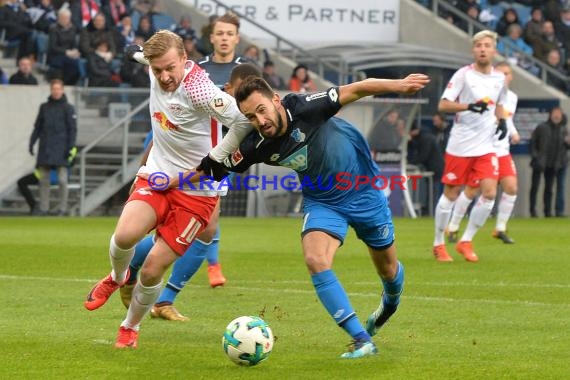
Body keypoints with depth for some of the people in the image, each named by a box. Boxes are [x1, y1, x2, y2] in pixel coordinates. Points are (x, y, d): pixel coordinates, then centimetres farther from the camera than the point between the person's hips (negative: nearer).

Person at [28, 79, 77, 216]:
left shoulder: (68, 108, 0)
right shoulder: (44, 107, 12)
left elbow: (72, 129, -3)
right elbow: (37, 127, 16)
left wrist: (71, 147, -11)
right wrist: (32, 142, 8)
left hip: (61, 148, -4)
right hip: (45, 148, 4)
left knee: (62, 179, -5)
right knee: (43, 179, 3)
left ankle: (63, 209, -1)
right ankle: (43, 208, 7)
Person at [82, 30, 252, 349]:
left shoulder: (198, 90, -24)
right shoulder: (156, 70, -3)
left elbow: (244, 122, -25)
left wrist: (213, 160, -19)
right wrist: (137, 51, 42)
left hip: (196, 192, -5)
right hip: (156, 176, 5)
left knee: (153, 268, -7)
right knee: (125, 235, -24)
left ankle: (131, 328, 21)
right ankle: (118, 278, 12)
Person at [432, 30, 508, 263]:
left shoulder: (499, 78, 8)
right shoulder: (463, 75, -7)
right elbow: (443, 105, -12)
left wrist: (502, 121, 5)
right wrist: (469, 106, -27)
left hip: (486, 147, 4)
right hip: (460, 145, -4)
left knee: (490, 193, -9)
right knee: (451, 194, 2)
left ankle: (466, 242, 6)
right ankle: (438, 244, 18)